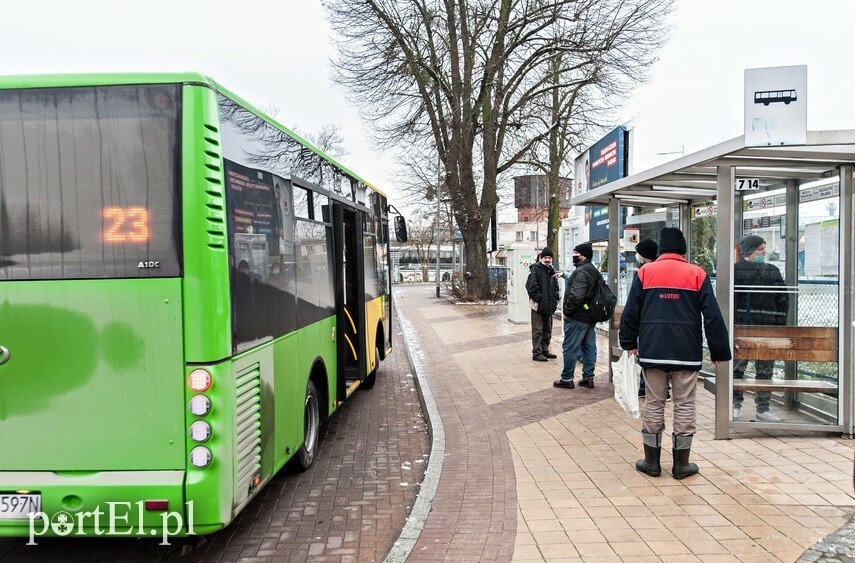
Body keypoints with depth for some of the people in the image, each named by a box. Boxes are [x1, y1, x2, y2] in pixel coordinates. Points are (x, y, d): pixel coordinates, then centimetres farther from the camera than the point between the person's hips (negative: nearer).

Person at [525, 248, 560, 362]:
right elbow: (531, 286, -18)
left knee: (547, 330, 16)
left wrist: (555, 299, 7)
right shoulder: (535, 269, -10)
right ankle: (537, 353, 0)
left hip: (549, 305, 8)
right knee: (537, 330, -4)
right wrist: (539, 299, -19)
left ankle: (545, 350, 27)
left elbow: (555, 287, 21)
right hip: (538, 305, -8)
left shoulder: (551, 270, 14)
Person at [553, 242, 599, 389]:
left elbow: (576, 296, -28)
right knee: (589, 347, 12)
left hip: (577, 317, -10)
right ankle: (588, 377, 17)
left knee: (570, 348, -1)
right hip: (590, 317, 10)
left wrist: (567, 311, -17)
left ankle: (567, 379, 6)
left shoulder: (581, 272, -19)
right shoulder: (594, 271, 13)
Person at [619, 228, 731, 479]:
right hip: (687, 352, -1)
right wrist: (719, 351, 5)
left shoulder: (645, 272, 3)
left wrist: (629, 342, 15)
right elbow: (712, 316, -2)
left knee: (653, 404, 9)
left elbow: (631, 311, 3)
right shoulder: (697, 274, 1)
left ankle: (651, 461, 16)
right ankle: (681, 463, 15)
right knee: (685, 405, 8)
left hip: (652, 351, 1)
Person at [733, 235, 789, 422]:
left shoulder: (773, 272, 11)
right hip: (741, 329, -4)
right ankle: (735, 405, 15)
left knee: (765, 370, 9)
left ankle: (763, 408, 18)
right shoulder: (735, 270, -2)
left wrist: (780, 325, 4)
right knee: (737, 368, 3)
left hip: (767, 329, 4)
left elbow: (783, 300, 12)